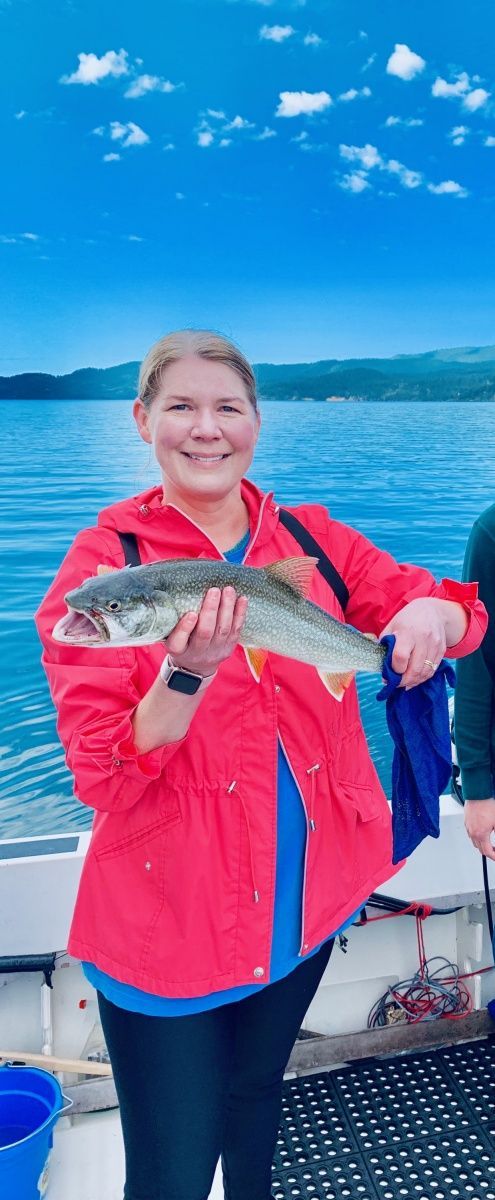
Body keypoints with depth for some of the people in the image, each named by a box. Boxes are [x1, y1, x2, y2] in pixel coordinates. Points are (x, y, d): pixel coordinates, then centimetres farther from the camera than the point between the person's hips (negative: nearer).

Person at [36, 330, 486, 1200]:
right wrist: (189, 672, -33)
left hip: (304, 898, 4)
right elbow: (101, 777, -16)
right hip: (168, 913, -3)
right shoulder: (104, 561, -12)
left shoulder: (312, 540, -1)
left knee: (257, 1097, 27)